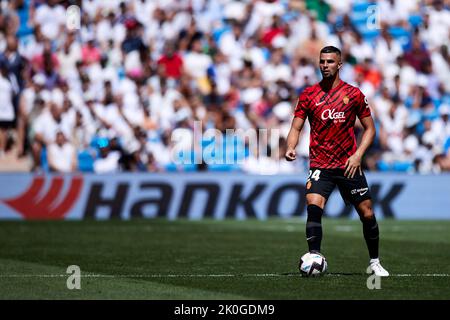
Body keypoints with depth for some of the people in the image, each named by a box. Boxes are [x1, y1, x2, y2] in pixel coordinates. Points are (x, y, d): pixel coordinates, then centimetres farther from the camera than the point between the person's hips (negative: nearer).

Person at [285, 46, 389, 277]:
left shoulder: (353, 94, 3)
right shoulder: (308, 94, 4)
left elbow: (369, 129, 7)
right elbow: (296, 128, 5)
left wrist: (358, 155, -7)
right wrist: (290, 148, -16)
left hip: (349, 165, 0)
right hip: (320, 165, 0)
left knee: (367, 214, 4)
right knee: (313, 207, -23)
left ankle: (374, 261, 22)